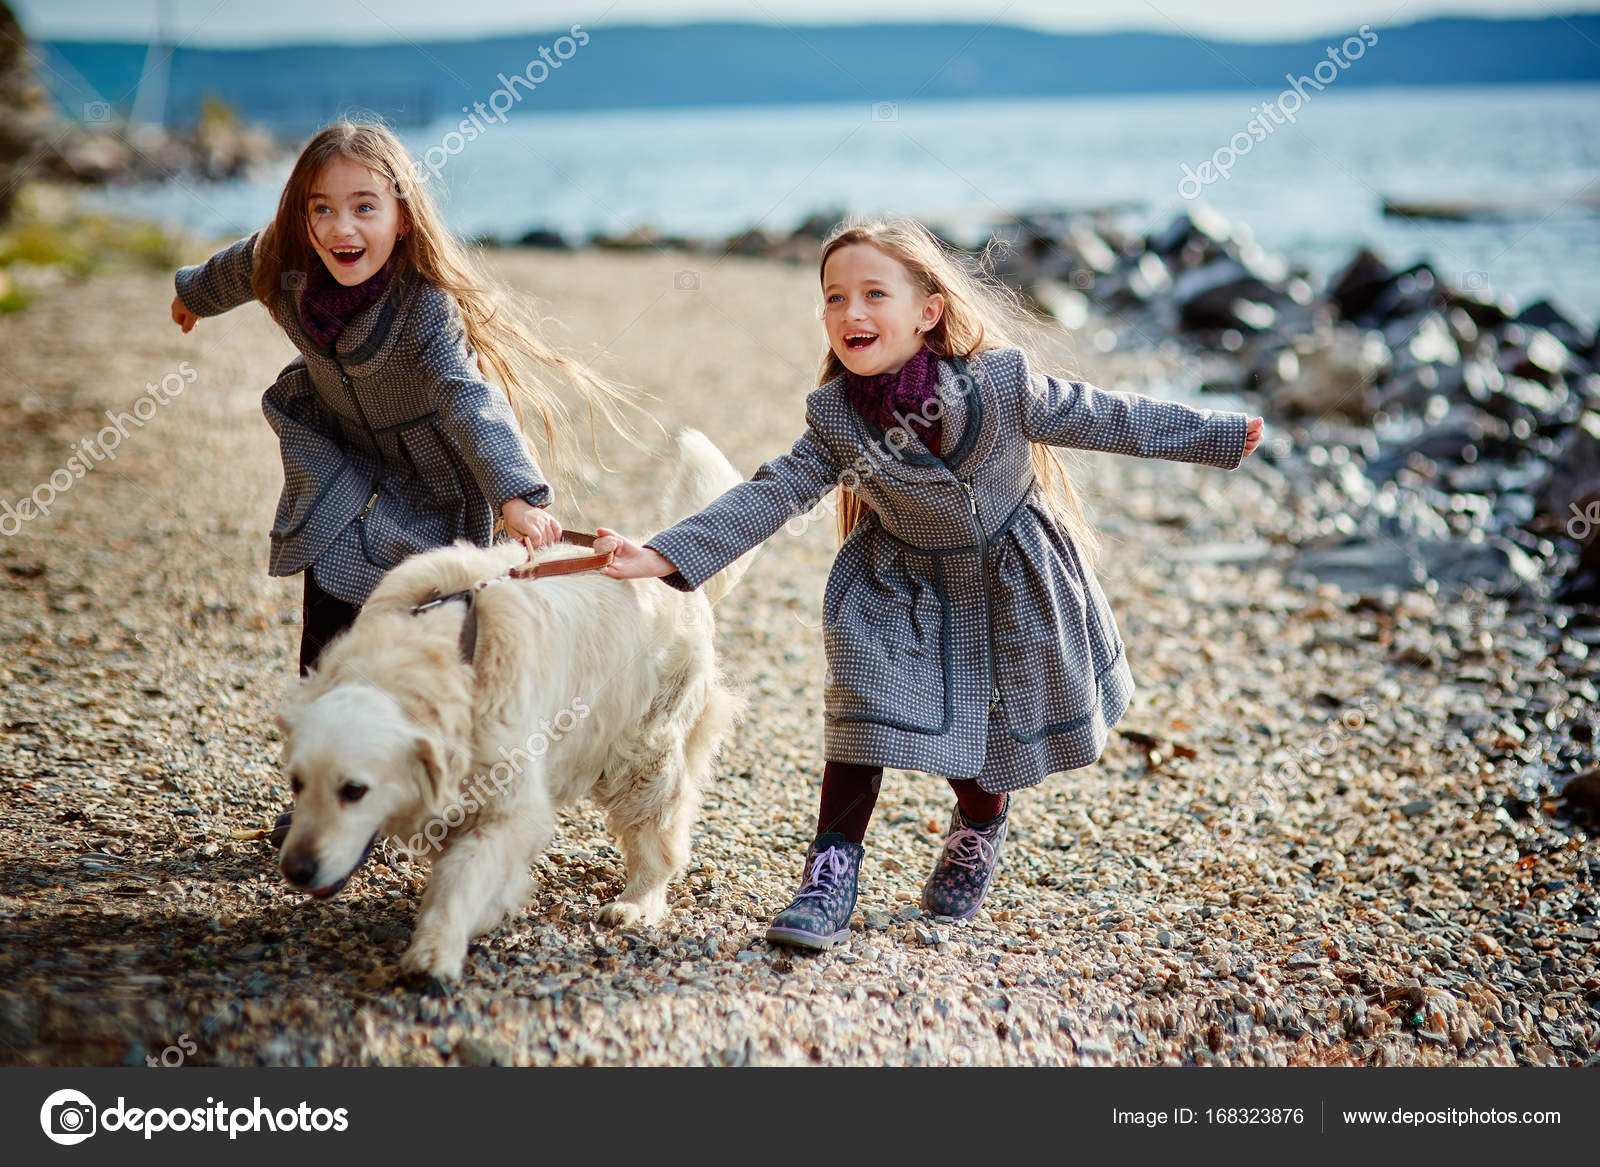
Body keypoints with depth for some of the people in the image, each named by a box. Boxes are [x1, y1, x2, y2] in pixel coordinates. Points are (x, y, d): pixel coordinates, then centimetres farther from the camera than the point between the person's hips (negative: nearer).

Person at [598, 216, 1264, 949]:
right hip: (903, 592, 1)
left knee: (985, 737, 9)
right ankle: (831, 877, -1)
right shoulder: (835, 419, -19)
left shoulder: (1000, 381, -24)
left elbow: (1103, 418, -12)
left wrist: (1223, 435, -2)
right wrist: (667, 555, -30)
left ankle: (979, 832, 42)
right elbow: (771, 496, -19)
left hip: (1012, 588, 0)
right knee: (865, 713, -11)